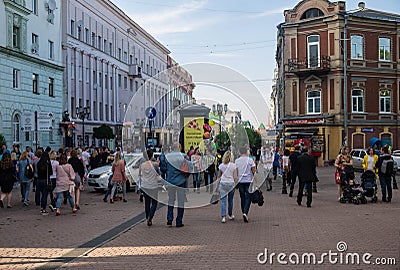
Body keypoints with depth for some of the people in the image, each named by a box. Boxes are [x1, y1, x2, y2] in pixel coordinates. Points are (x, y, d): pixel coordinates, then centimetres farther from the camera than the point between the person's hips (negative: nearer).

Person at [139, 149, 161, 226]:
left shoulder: (142, 165, -3)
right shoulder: (155, 164, -14)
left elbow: (139, 174, 10)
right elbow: (159, 173, 0)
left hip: (144, 186, 4)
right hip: (153, 186, -4)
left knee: (147, 203, 14)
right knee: (154, 203, 5)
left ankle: (147, 218, 18)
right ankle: (150, 218, -11)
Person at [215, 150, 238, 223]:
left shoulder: (221, 165, 2)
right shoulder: (234, 165, -3)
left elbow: (218, 177, 8)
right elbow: (235, 177, -4)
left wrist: (217, 186, 16)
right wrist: (236, 184, 9)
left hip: (222, 183, 0)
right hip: (231, 183, 0)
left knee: (223, 201, -1)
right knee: (230, 200, 15)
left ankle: (223, 217, -12)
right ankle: (230, 215, 28)